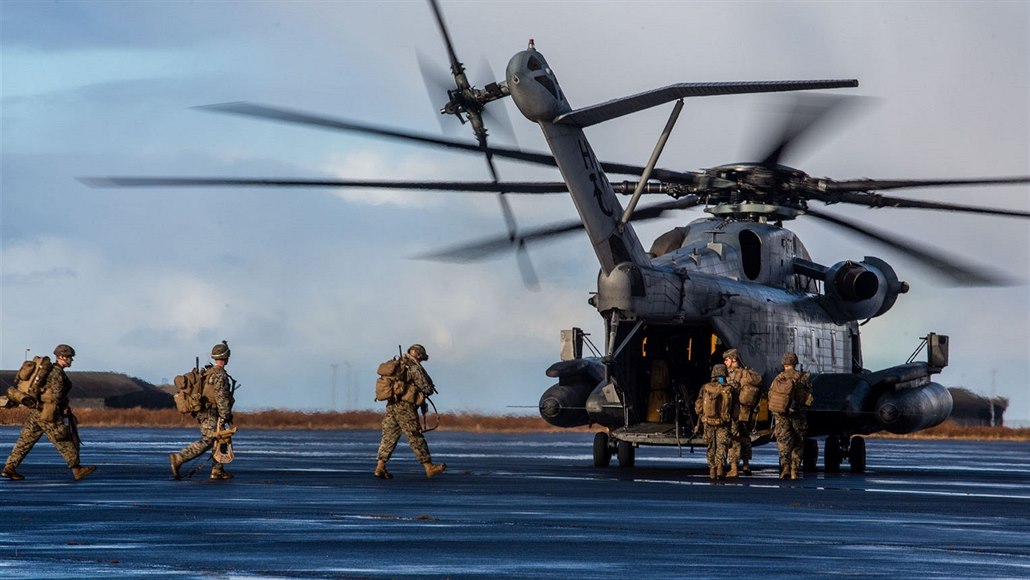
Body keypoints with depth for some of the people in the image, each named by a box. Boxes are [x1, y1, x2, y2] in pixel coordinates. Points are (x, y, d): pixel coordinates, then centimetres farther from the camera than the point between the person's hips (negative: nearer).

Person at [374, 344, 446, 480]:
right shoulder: (414, 368, -8)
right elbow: (427, 388, -9)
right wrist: (430, 389, 16)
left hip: (391, 406, 7)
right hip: (405, 407, -7)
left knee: (389, 437, 7)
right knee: (416, 438, -2)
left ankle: (380, 467, 0)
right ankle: (429, 468, 3)